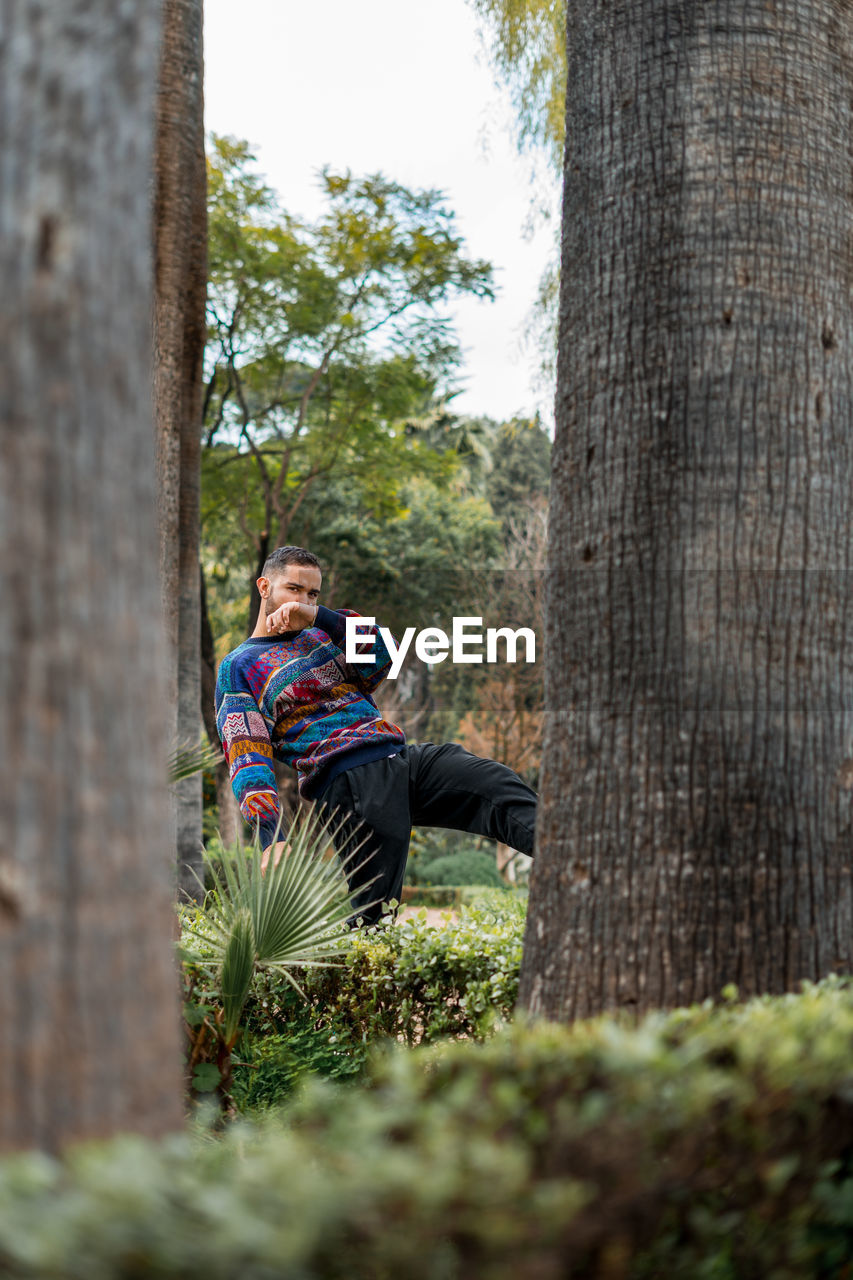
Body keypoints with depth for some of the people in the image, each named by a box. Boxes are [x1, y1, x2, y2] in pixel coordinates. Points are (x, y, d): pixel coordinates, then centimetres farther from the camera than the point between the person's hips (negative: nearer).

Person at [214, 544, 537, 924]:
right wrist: (271, 837, -19)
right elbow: (247, 762, -2)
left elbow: (380, 654, 6)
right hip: (347, 782, -4)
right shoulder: (239, 667, 10)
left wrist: (317, 614, -8)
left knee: (504, 790, -19)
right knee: (373, 911, -15)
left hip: (406, 757, 5)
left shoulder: (321, 634, 28)